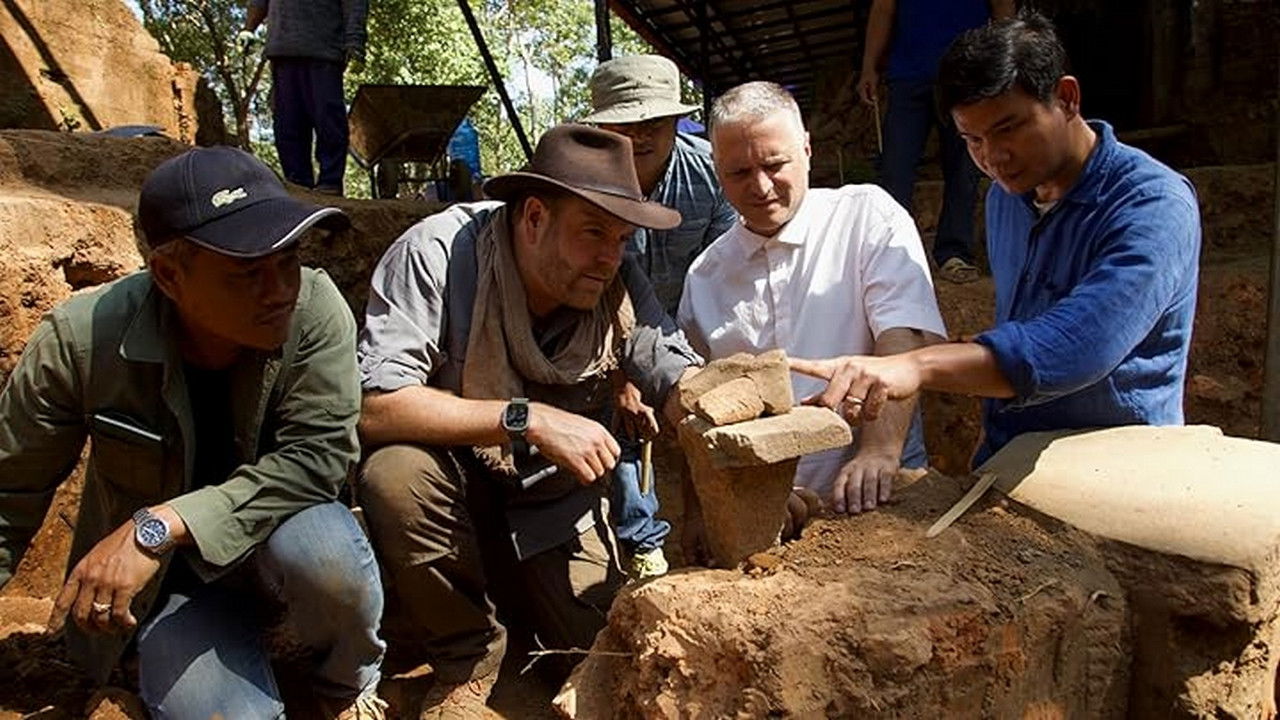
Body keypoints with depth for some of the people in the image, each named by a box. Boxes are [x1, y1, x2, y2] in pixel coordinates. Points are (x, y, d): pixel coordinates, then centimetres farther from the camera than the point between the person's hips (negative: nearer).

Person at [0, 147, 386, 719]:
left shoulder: (314, 310, -22)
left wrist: (158, 526, -34)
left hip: (278, 531, 0)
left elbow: (317, 456, -27)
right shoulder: (82, 340, -21)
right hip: (168, 575, 0)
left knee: (322, 554, -34)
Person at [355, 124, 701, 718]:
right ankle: (463, 663, -8)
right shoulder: (438, 252, -25)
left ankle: (515, 596, 27)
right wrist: (527, 419, -39)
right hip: (451, 485, -3)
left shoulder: (618, 283, -11)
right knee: (395, 473, -35)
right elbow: (375, 405, -32)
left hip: (553, 506, 3)